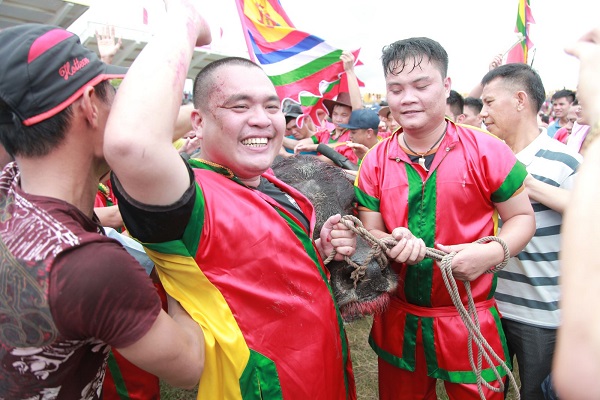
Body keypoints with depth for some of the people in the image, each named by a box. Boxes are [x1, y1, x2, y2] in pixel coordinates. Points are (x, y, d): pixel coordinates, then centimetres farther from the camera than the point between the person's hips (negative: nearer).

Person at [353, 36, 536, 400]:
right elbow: (370, 234, -1)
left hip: (471, 323, -2)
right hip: (398, 322, 3)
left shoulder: (487, 151, -10)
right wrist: (390, 245, -24)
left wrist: (492, 252, -20)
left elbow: (522, 217, -1)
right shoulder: (375, 162, -4)